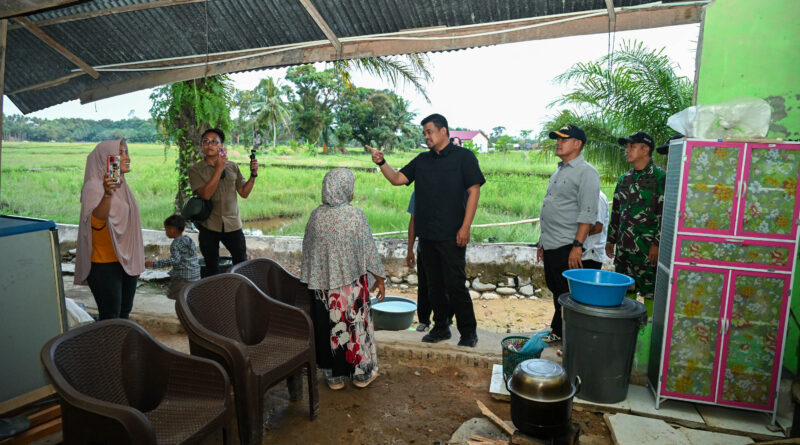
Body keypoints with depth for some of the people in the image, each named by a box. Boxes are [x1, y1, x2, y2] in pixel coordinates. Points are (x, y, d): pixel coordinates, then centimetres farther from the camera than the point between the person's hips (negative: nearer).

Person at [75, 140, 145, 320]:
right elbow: (95, 221, -29)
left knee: (124, 313, 15)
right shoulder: (94, 186, -13)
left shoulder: (121, 185, 12)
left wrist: (137, 259, 19)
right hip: (105, 263, -8)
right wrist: (107, 194, -46)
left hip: (127, 261, 8)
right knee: (110, 318, -3)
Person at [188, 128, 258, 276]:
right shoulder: (195, 170, -3)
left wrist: (253, 174, -7)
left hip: (232, 225, 2)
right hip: (209, 226, -1)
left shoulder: (232, 167, 6)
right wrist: (219, 168, -18)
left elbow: (244, 193, 6)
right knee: (212, 268, 11)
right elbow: (206, 194, -18)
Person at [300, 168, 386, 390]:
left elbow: (307, 251, 4)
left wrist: (310, 280, 16)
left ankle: (334, 376, 26)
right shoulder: (355, 215, -13)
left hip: (324, 284, 3)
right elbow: (369, 250, -9)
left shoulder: (316, 216, -3)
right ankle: (362, 373, 26)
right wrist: (379, 278, 2)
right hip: (352, 284, -3)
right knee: (357, 326, 12)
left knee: (329, 327, 13)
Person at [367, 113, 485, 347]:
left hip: (452, 235, -6)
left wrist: (465, 227, -14)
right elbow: (397, 179, 13)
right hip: (427, 234, 6)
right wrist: (381, 162, -6)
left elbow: (474, 191, -7)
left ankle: (468, 332, 11)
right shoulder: (422, 160, 15)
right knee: (434, 284, 13)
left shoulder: (463, 157, -2)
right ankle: (440, 328, 27)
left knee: (455, 284, -4)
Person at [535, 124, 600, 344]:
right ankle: (558, 332, 30)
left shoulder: (586, 172, -9)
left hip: (567, 246, -8)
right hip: (551, 244, 8)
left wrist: (577, 246, -22)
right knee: (556, 292, 17)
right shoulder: (559, 171, 18)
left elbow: (587, 214, -17)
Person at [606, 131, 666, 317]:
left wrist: (657, 244, -16)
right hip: (624, 246, 7)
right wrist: (611, 240, 17)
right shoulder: (624, 179, 13)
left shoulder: (660, 177, -7)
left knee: (650, 292, 1)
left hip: (647, 248, -7)